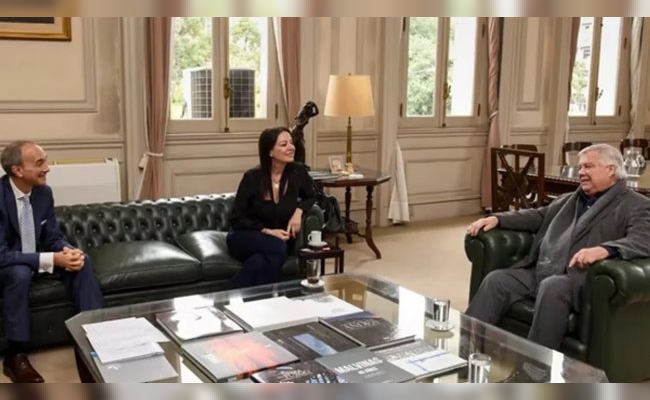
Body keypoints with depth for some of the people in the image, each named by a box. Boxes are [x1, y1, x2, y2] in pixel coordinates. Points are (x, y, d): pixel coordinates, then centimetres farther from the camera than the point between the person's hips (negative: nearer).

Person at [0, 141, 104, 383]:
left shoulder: (44, 192, -7)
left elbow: (53, 237, 1)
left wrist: (67, 251, -23)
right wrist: (52, 259, -35)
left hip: (35, 258, 6)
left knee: (82, 261, -15)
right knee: (20, 272, -37)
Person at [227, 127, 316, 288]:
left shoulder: (298, 172, -8)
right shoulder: (253, 177, -15)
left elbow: (311, 197, 12)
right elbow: (237, 219, -8)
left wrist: (299, 210, -11)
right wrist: (267, 231, -21)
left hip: (278, 239, 1)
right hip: (245, 239, -1)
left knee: (260, 262, -36)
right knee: (277, 247, -35)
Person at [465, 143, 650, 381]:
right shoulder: (569, 200, 25)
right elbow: (536, 216, 32)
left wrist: (604, 249, -37)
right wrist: (497, 218, 15)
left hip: (577, 279, -7)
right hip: (538, 272, 7)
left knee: (551, 287, -37)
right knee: (496, 280, -14)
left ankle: (534, 367, -33)